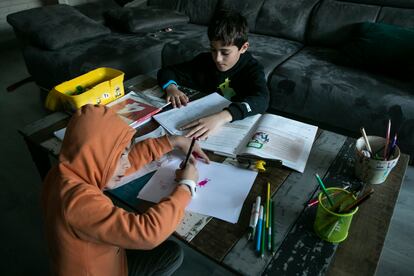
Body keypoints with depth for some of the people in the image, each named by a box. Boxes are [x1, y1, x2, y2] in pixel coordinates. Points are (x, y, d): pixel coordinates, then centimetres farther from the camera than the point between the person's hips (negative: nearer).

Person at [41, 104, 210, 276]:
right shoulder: (79, 201, -40)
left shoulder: (69, 170, -13)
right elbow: (147, 232, -43)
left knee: (171, 253, 16)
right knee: (170, 255, 7)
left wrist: (175, 141, -2)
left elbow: (134, 155, -3)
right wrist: (185, 185, -27)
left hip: (100, 262, 7)